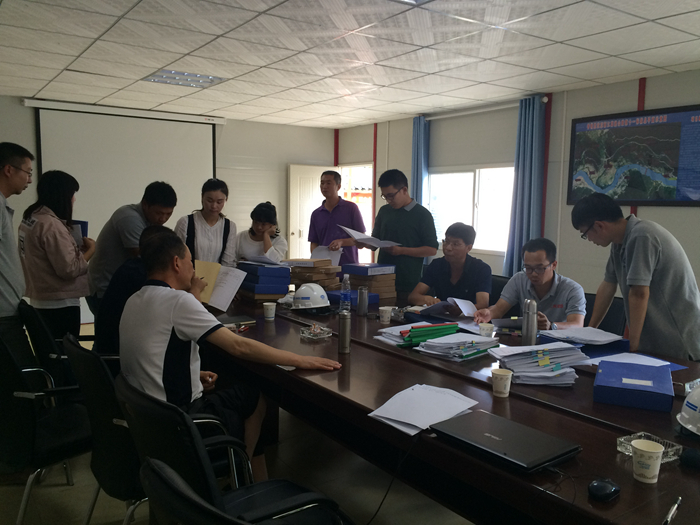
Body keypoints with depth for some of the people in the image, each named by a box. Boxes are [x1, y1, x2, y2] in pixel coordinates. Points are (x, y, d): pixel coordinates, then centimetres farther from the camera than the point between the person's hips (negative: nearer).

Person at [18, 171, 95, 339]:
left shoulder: (30, 218, 9)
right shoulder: (52, 224, -20)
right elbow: (69, 269, -21)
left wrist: (78, 248, 5)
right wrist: (90, 250, -8)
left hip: (41, 301, 9)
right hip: (60, 304, -9)